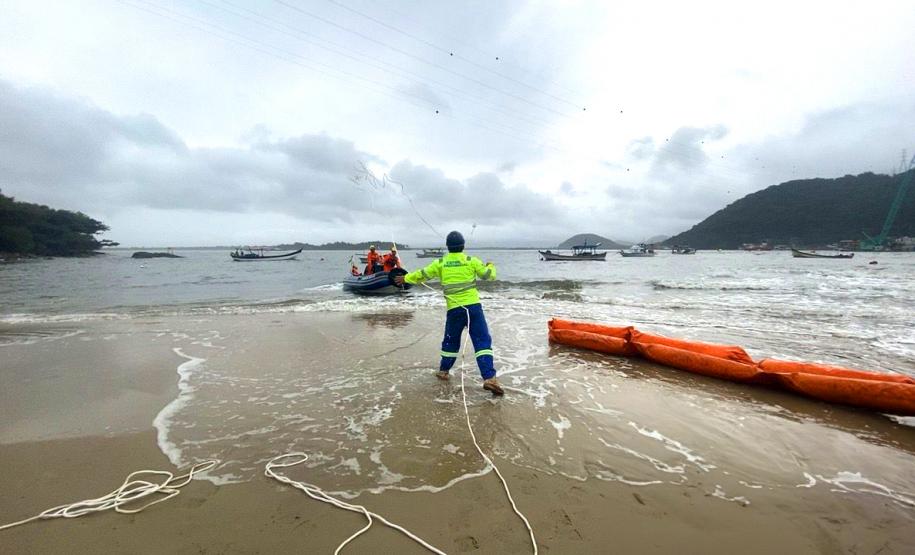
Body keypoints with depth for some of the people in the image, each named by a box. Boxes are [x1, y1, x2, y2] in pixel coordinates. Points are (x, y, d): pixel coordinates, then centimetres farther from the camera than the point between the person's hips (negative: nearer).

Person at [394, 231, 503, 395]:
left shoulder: (440, 263, 5)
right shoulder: (471, 260, 1)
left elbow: (422, 274, 14)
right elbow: (489, 275, 9)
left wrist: (405, 278, 31)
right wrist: (490, 266, 32)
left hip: (454, 309, 2)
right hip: (473, 306, -2)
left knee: (451, 340, 21)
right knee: (482, 341, -2)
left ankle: (443, 370, 34)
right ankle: (489, 378, -11)